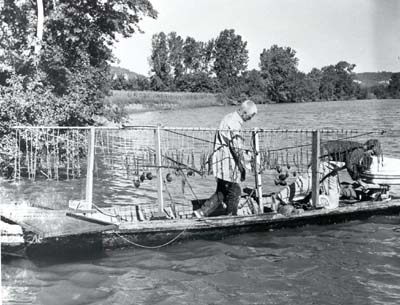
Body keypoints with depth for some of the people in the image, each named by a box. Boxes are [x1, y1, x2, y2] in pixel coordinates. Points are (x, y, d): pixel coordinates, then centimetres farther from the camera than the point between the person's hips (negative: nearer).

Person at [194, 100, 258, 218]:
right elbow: (236, 147, -21)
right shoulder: (234, 123, -18)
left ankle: (202, 212, 12)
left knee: (222, 192, 14)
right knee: (235, 191, 2)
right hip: (228, 162, -10)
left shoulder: (229, 118, 15)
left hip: (222, 163, 10)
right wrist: (242, 166, -15)